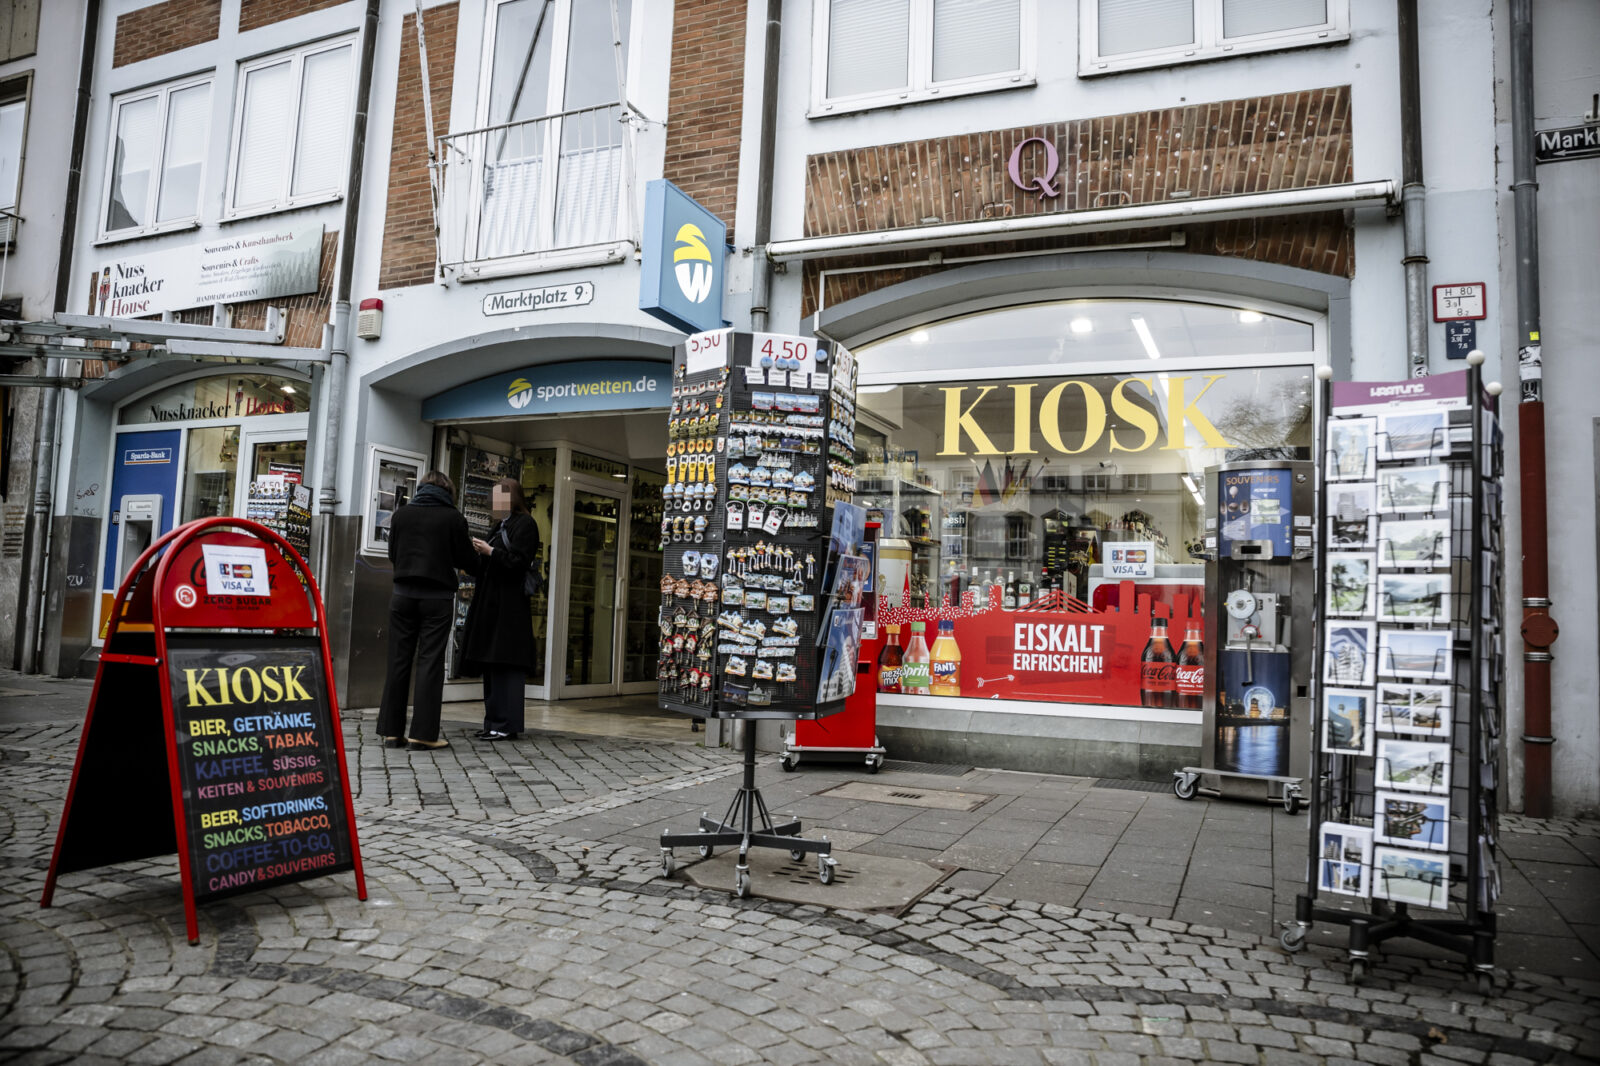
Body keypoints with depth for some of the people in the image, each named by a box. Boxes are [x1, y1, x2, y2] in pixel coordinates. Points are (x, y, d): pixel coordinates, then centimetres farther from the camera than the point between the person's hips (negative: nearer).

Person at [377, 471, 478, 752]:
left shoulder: (402, 514, 5)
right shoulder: (453, 518, -5)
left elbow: (392, 554, 13)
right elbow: (468, 561, -1)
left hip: (404, 594, 3)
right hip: (437, 597, -3)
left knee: (398, 660, 9)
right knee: (430, 663, -1)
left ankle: (391, 731, 12)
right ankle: (422, 734, -1)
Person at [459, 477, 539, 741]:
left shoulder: (524, 524, -5)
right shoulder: (501, 525, 21)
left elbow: (518, 562, -15)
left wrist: (490, 551, -14)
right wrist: (480, 553, 8)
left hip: (509, 605, -9)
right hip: (491, 602, 10)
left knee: (505, 663, -9)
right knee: (491, 664, 9)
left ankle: (507, 725, -7)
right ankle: (494, 722, 14)